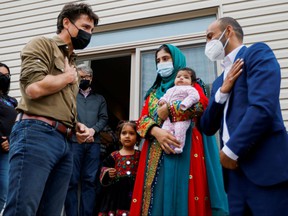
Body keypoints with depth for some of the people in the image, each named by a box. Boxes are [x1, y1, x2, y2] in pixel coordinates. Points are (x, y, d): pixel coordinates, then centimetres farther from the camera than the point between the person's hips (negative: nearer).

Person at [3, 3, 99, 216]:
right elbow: (34, 88, -15)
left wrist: (77, 126, 12)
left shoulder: (71, 63, 26)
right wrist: (68, 77, 1)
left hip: (65, 142, 8)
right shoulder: (42, 44, 3)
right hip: (36, 134, -8)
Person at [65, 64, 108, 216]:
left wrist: (93, 130, -9)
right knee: (72, 180, -4)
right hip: (74, 141, -2)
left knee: (90, 180, 0)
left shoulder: (99, 98, 22)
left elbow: (104, 118, 10)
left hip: (93, 143, 2)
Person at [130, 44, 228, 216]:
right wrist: (156, 131, -13)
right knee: (156, 198, -3)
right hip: (155, 153, 4)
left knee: (181, 196, -10)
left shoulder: (191, 85, 11)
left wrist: (168, 109, -8)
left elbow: (203, 104, -11)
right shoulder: (153, 92, 23)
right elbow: (142, 120, 10)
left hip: (184, 150, -3)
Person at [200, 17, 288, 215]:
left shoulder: (257, 52, -1)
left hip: (265, 167, -7)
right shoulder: (220, 81, 23)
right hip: (235, 171, 7)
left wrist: (230, 151, -10)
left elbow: (263, 108, -16)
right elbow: (208, 127, 15)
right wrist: (222, 91, 0)